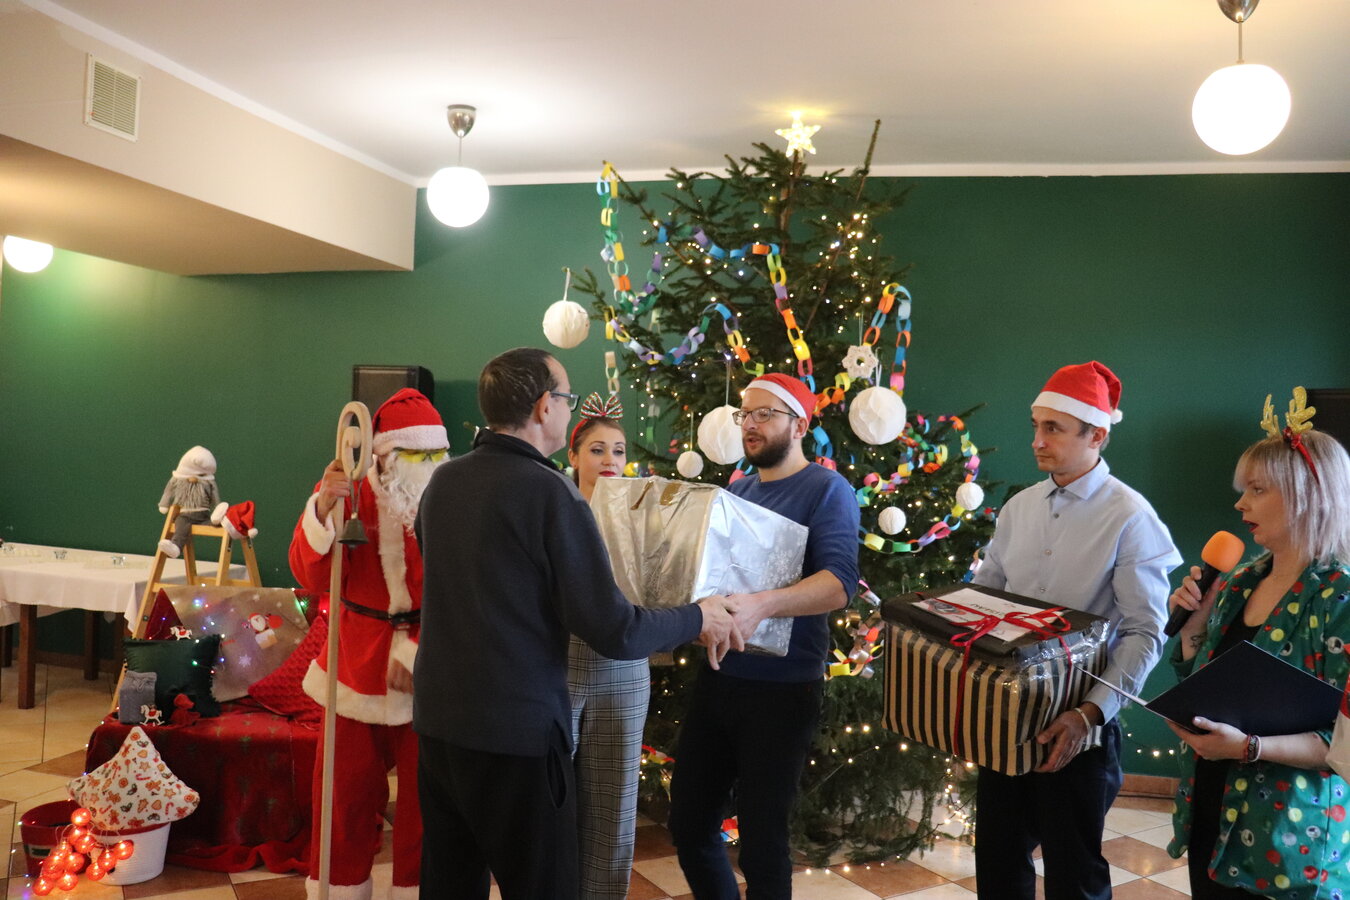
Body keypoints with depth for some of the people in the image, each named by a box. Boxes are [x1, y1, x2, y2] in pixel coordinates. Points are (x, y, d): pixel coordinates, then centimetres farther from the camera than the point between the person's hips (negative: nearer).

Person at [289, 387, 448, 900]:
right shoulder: (346, 491, -4)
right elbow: (310, 577, -13)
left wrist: (419, 653, -17)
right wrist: (324, 509, -27)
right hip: (356, 671, 1)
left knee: (424, 799, 9)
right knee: (346, 796, 12)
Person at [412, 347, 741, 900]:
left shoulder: (442, 481, 4)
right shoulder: (548, 490, -17)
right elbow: (614, 634, -18)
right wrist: (697, 619, -2)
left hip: (437, 719, 7)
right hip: (515, 732, -7)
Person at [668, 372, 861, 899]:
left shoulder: (826, 490, -10)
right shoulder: (736, 491, 11)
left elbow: (839, 582, -24)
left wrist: (762, 605, -40)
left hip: (782, 690, -6)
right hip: (717, 679, 7)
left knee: (761, 841, 4)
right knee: (688, 825, 14)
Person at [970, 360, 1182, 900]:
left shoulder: (1130, 517, -12)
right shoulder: (1020, 507, 6)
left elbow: (1145, 632, -15)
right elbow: (982, 591, 14)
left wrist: (1092, 713, -25)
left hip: (1078, 725, -5)